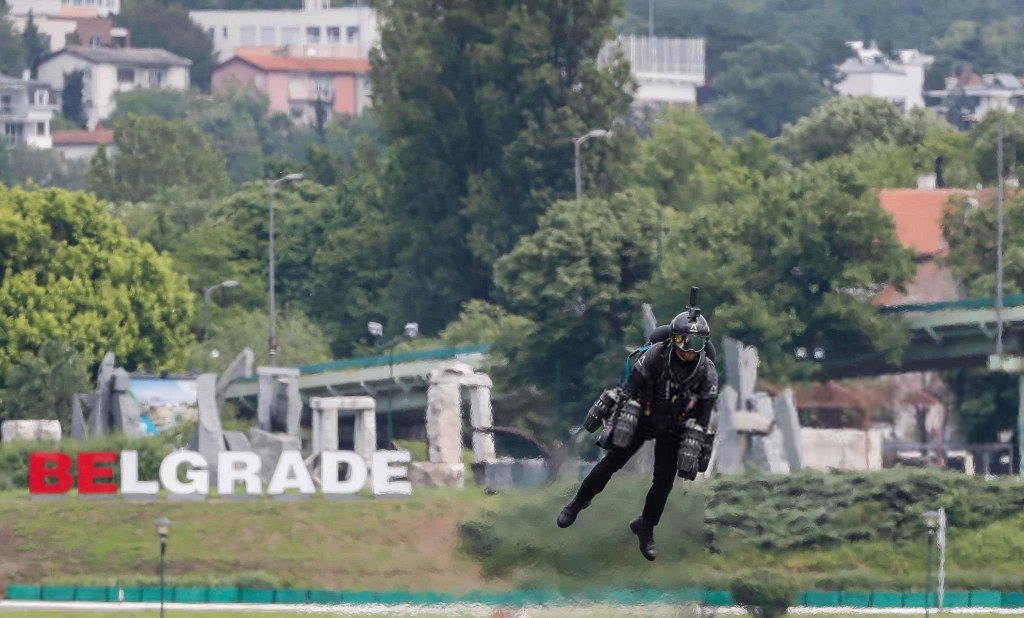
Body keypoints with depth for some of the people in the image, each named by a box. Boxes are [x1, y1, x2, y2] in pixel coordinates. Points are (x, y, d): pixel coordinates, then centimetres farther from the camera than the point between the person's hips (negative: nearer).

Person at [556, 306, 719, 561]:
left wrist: (690, 453, -10)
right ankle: (578, 503, 21)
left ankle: (645, 529, 20)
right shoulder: (655, 356, -24)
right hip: (642, 418, -1)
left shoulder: (707, 373, -19)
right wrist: (622, 425, -16)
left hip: (673, 430, 1)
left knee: (664, 482, -1)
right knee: (611, 463, 1)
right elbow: (630, 392, -15)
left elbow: (702, 418, -10)